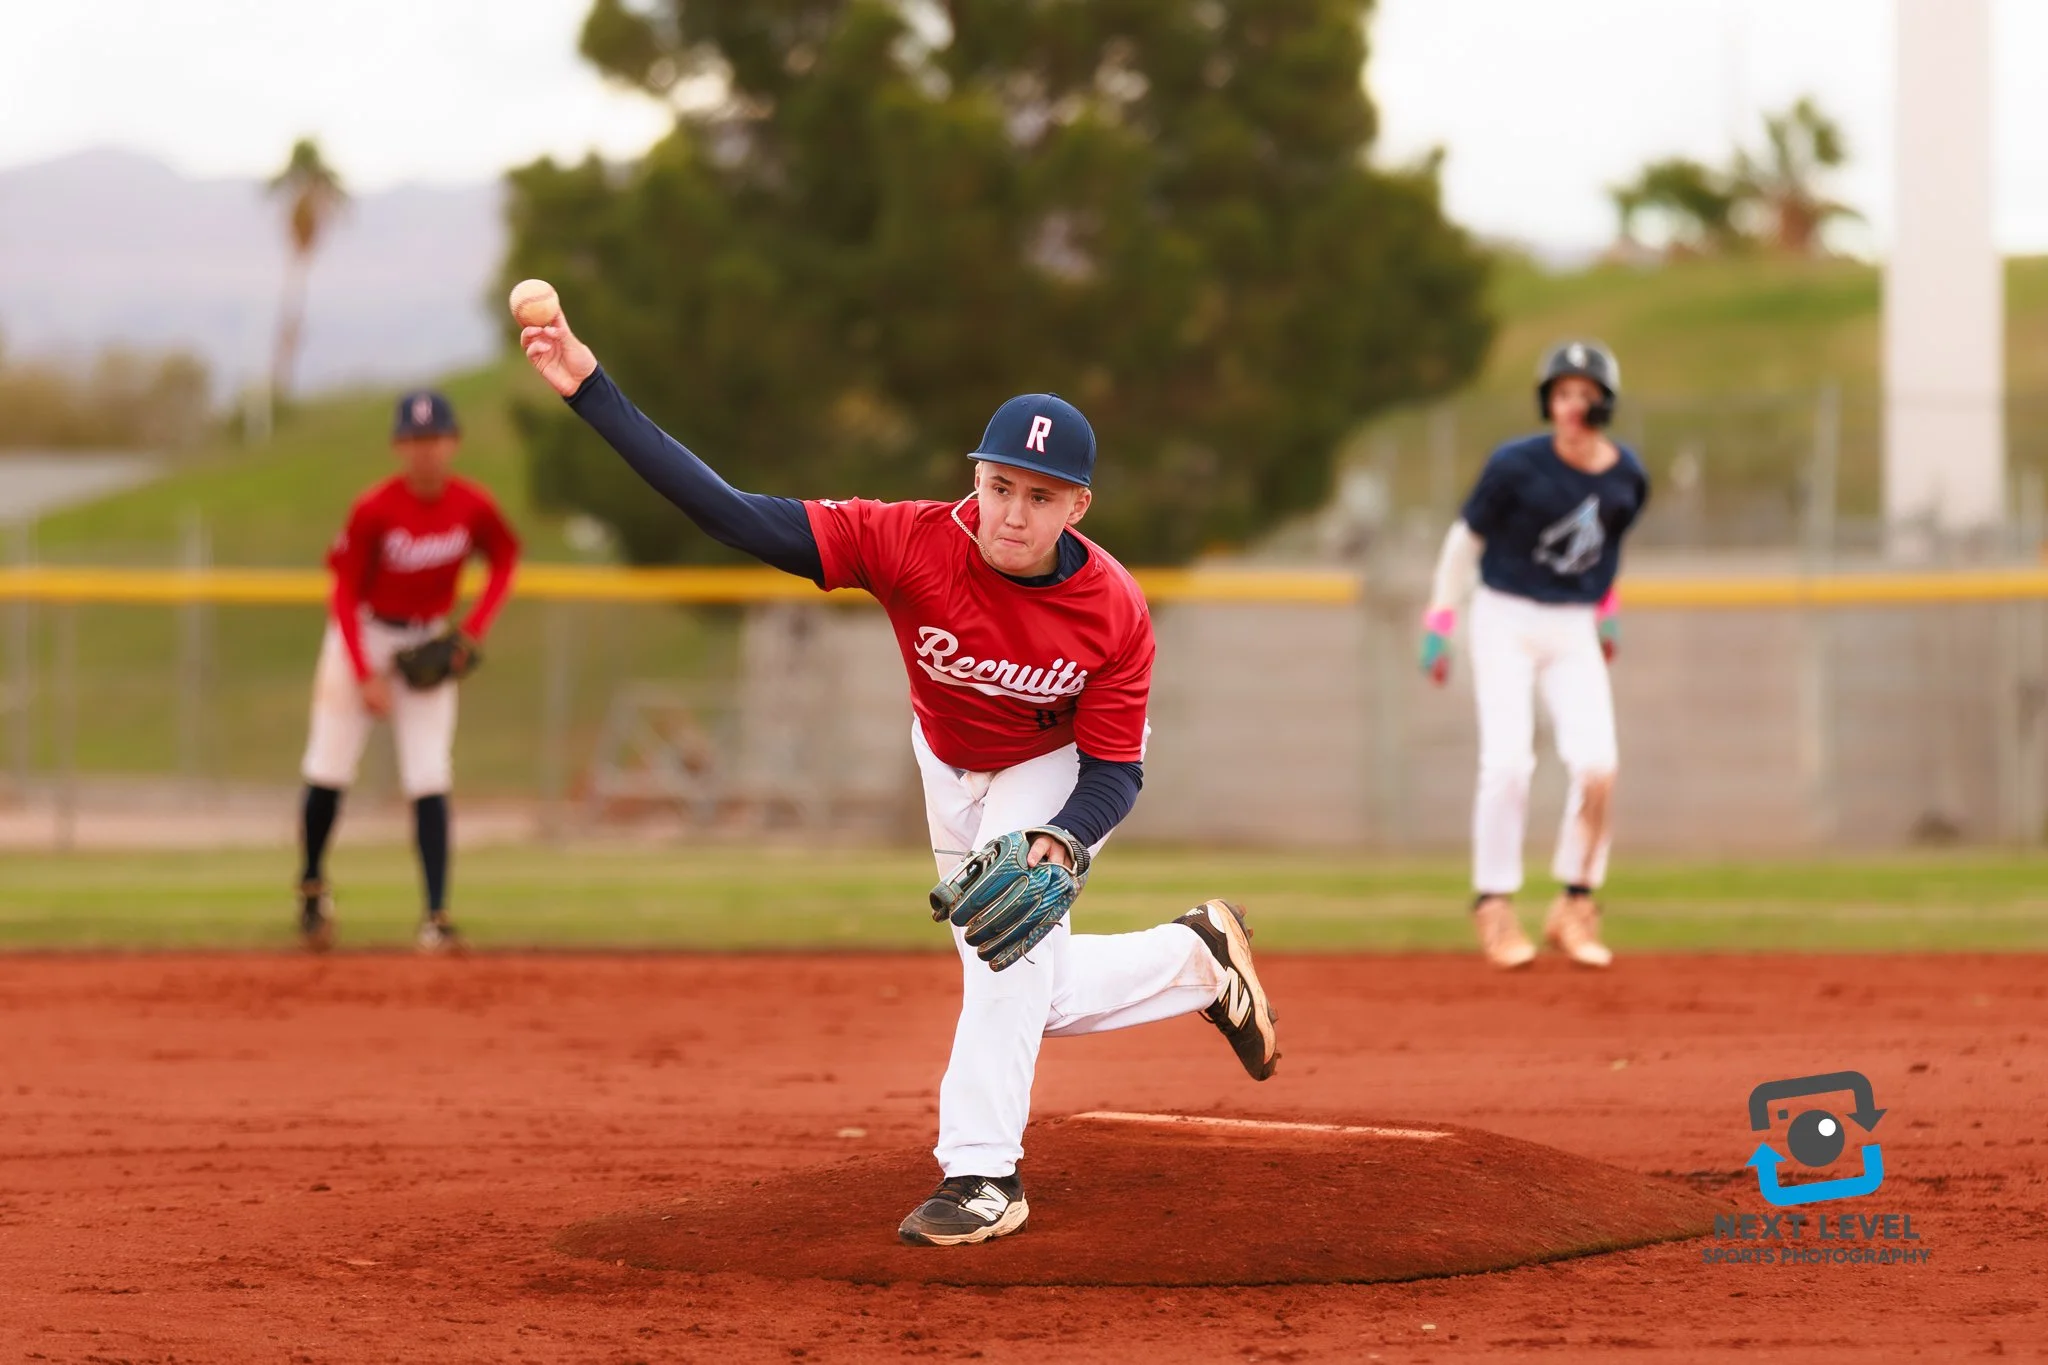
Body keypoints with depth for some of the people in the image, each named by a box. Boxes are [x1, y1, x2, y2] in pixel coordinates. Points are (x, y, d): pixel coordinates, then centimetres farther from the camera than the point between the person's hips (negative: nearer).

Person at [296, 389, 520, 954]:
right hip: (363, 634, -2)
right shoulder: (374, 510, -21)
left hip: (428, 642, 2)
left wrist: (474, 630, -6)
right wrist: (365, 676, -20)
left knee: (430, 781, -8)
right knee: (329, 771, -1)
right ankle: (312, 888, 23)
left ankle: (435, 918, -9)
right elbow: (346, 590, -14)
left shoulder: (473, 507, -13)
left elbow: (505, 559, 6)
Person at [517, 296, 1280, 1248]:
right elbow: (735, 517, -41)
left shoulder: (1114, 613, -33)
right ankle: (1195, 958, 36)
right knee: (1024, 997, 11)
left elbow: (1114, 771, -23)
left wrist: (1058, 841, -46)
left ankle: (984, 1174, -22)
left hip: (1058, 773, -3)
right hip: (949, 769, 3)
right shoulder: (912, 544, -34)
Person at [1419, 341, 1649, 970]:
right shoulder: (1516, 465, -14)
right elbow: (1466, 538, -5)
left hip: (1574, 632, 3)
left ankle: (1574, 908, 4)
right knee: (1507, 763, -14)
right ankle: (1494, 906, -1)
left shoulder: (1627, 476, -1)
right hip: (1506, 619, -3)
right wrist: (1439, 624, -7)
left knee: (1597, 768, -11)